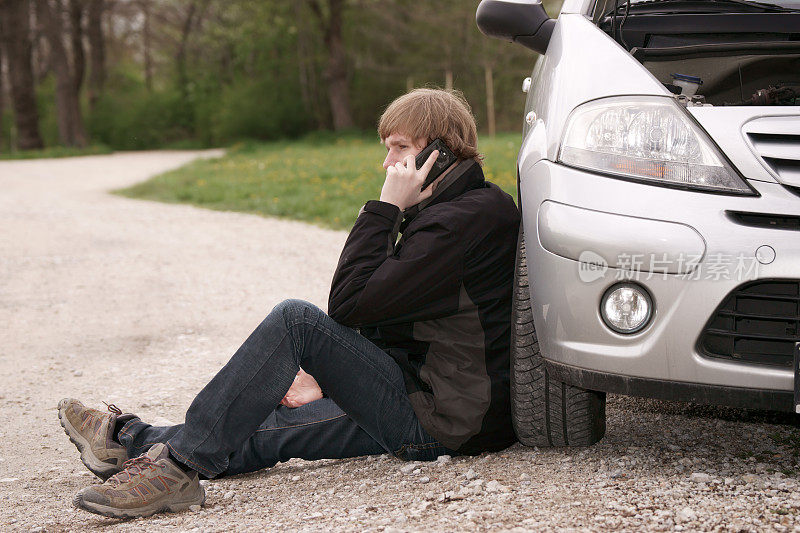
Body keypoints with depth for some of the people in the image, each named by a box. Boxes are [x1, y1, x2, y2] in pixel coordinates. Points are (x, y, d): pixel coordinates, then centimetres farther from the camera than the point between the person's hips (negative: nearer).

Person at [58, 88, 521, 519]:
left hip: (436, 423, -10)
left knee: (297, 320, -19)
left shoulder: (467, 218, -15)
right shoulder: (449, 211, 18)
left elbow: (350, 302, -19)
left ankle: (178, 465, -18)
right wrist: (327, 379, 11)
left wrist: (384, 208, -12)